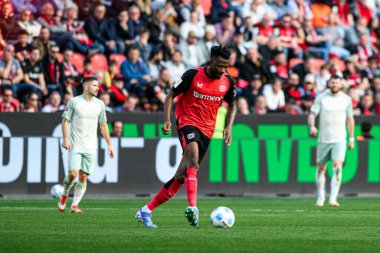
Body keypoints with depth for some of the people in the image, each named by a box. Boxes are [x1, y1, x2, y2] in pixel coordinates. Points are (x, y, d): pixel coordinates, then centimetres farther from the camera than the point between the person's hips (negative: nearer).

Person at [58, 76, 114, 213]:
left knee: (83, 176, -1)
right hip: (75, 146, -3)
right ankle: (64, 196, 14)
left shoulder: (99, 104, 8)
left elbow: (103, 126, 15)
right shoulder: (74, 102, -3)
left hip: (91, 148, 3)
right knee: (73, 173, -13)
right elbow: (65, 120, 1)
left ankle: (75, 205, 4)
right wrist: (65, 138, -11)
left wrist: (109, 144, 12)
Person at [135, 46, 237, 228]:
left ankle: (146, 211, 13)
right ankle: (192, 207, -46)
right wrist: (167, 120, -15)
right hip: (187, 122, -5)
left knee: (181, 176, 2)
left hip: (207, 129, 5)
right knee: (193, 160, -33)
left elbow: (232, 105, 18)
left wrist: (229, 127, 1)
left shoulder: (228, 82, 2)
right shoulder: (193, 75, -10)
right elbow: (171, 95, -1)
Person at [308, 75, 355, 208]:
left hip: (339, 139, -1)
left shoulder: (346, 99, 5)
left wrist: (352, 138, 13)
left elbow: (350, 119, 14)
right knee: (321, 168, 7)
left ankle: (333, 199, -20)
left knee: (337, 167, -16)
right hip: (323, 139, 1)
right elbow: (312, 114, -4)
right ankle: (320, 197, 25)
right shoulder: (321, 98, 0)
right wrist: (312, 126, -25)